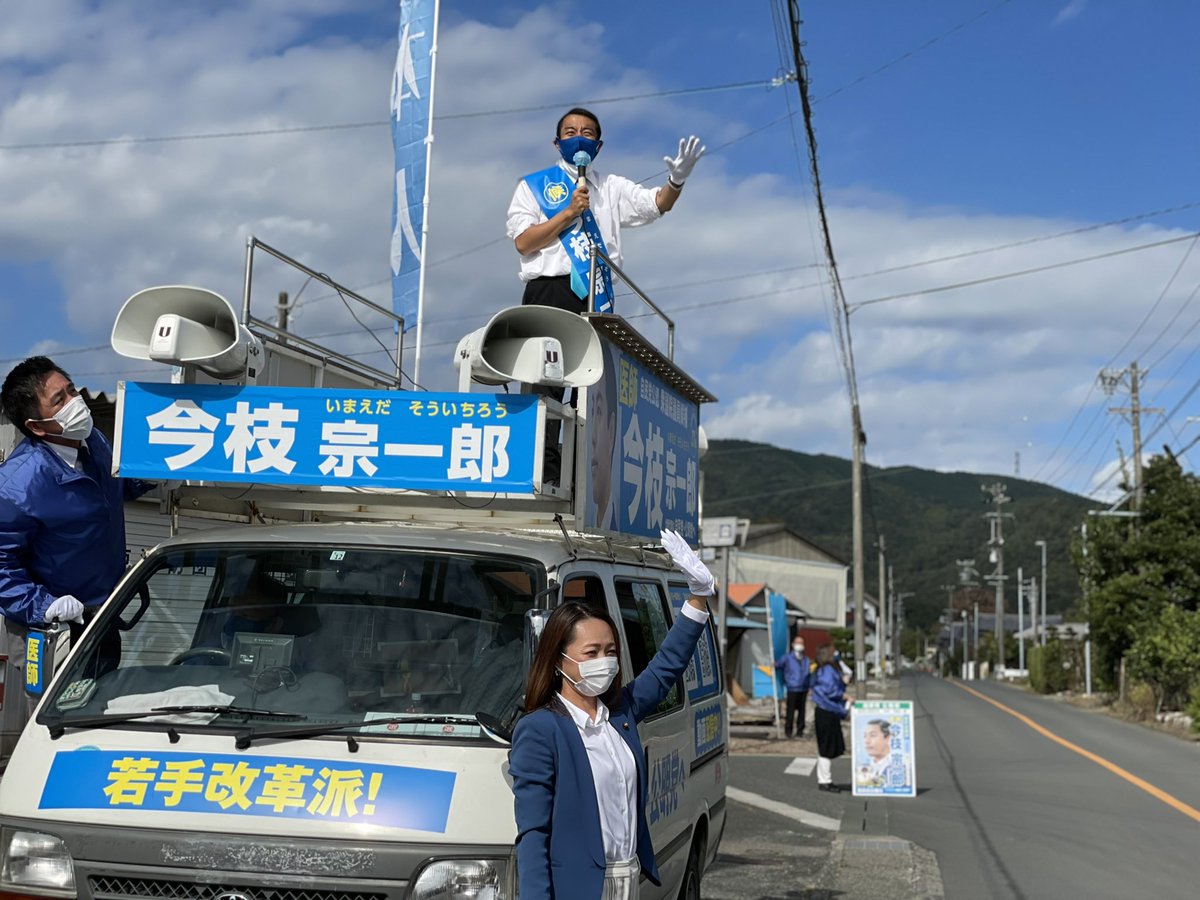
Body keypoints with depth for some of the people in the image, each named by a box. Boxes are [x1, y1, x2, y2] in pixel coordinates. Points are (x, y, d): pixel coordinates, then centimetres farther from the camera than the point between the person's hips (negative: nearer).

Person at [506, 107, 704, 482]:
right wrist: (569, 212, -5)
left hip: (596, 296, 4)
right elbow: (523, 241, 0)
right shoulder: (534, 185, 13)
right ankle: (544, 472, -13)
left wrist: (676, 181, -13)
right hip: (550, 290, -3)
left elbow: (656, 204, 7)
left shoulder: (611, 187, 22)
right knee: (547, 381, -11)